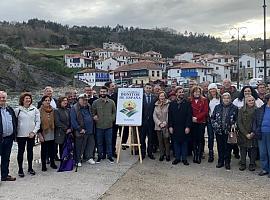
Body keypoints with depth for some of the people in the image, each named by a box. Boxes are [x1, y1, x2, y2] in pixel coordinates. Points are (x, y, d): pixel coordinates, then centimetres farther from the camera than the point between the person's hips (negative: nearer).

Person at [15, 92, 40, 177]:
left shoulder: (35, 109, 0)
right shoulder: (18, 110, -4)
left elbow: (38, 121, 1)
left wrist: (34, 132, -8)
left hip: (31, 134, 2)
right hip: (21, 135, -2)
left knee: (30, 151, 12)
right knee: (21, 151, 5)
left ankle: (30, 168, 26)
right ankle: (20, 169, 17)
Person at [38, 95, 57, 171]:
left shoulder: (53, 110, 7)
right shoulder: (40, 111, -7)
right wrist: (39, 134, -12)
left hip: (52, 133, 4)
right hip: (44, 134, -4)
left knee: (52, 149, 11)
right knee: (44, 149, 5)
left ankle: (52, 162, 25)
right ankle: (43, 165, 16)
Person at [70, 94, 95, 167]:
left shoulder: (89, 107, 12)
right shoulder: (74, 109, -9)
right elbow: (73, 121, -14)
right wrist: (80, 129, -17)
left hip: (90, 131, 6)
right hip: (81, 132, -6)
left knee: (91, 144, 10)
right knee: (79, 147, 3)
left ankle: (89, 158, 25)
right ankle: (78, 160, 16)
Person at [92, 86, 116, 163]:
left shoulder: (111, 102, 2)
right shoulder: (95, 102, 1)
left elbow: (114, 112, 10)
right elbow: (93, 113, 8)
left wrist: (112, 119, -2)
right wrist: (94, 117, -7)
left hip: (109, 126, 0)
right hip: (99, 126, 0)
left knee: (109, 142, 7)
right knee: (99, 142, 9)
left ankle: (109, 156, 19)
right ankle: (100, 156, 21)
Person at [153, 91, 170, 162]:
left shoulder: (168, 104, -4)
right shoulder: (156, 105, 8)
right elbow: (154, 115, 3)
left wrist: (165, 123, -13)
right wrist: (159, 123, -8)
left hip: (166, 126, -3)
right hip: (158, 126, 3)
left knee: (166, 140, 0)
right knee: (160, 141, 8)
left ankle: (167, 155, 12)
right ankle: (161, 154, 18)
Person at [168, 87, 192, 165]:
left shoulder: (187, 103, 0)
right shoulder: (172, 104, 7)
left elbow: (189, 116, -5)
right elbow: (170, 116, 5)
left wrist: (188, 126, -12)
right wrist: (170, 126, -2)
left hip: (184, 128, -2)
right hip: (175, 127, 2)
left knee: (184, 143, 6)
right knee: (176, 143, 8)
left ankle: (184, 158, 15)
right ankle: (177, 158, 19)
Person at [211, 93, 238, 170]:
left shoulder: (234, 108, 0)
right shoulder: (217, 107, 7)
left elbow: (236, 120, 2)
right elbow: (212, 117, 11)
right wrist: (215, 124, -2)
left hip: (228, 131, -2)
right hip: (219, 131, 2)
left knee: (228, 147, 3)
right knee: (220, 147, 9)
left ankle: (227, 163, 16)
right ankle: (220, 161, 22)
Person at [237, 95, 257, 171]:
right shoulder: (241, 110, 2)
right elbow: (239, 123, -2)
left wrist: (253, 133, -11)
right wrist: (246, 134, -8)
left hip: (253, 134, 0)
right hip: (243, 134, 0)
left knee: (253, 149, 4)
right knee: (243, 149, 5)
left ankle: (252, 164, 17)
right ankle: (243, 164, 17)